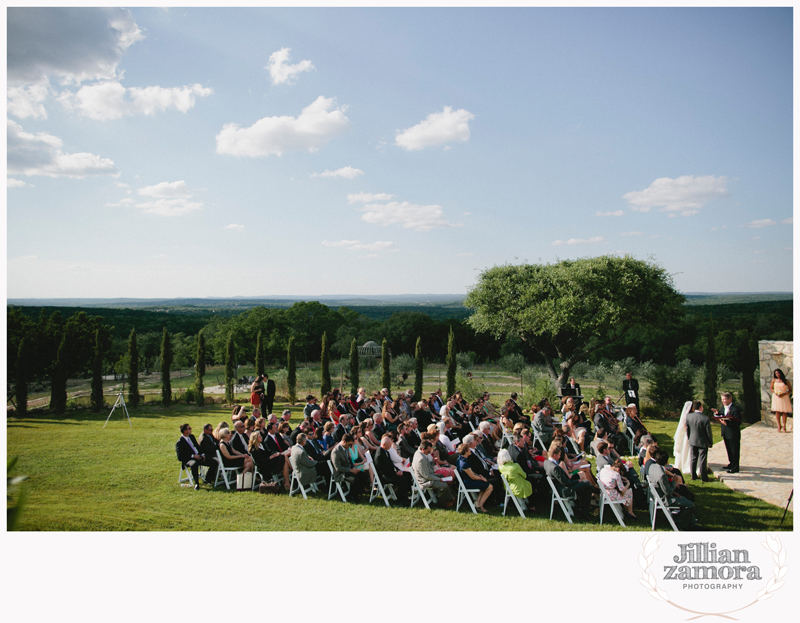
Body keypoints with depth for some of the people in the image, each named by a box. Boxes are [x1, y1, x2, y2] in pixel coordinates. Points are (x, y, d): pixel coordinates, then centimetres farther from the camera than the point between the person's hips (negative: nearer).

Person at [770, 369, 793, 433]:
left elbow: (790, 390, 3)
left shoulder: (786, 381, 1)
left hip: (784, 397, -1)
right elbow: (771, 388, 12)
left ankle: (784, 427, 4)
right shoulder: (774, 380, 6)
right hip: (776, 397, 1)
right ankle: (779, 426, 7)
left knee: (784, 412, -2)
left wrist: (784, 394, -13)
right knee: (777, 411, -1)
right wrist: (775, 393, -7)